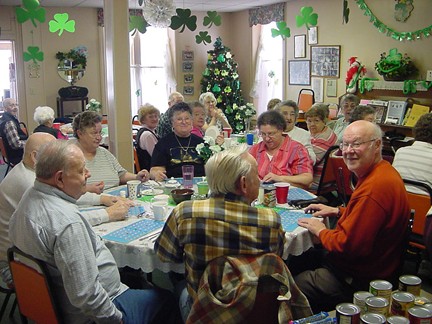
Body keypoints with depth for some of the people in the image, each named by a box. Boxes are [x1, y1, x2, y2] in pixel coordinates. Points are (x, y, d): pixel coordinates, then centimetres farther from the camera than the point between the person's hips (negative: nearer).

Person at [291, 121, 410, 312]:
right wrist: (338, 211, 9)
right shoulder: (381, 172, 3)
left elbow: (348, 245, -29)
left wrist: (320, 231, -11)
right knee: (292, 262, 21)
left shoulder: (375, 187, -31)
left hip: (357, 280, -10)